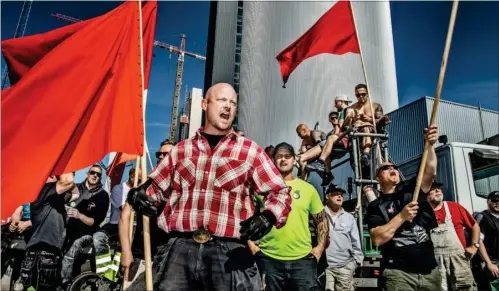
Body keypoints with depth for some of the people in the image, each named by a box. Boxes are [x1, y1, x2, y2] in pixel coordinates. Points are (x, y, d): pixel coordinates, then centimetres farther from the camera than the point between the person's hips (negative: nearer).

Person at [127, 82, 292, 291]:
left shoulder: (249, 150, 7)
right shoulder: (181, 149, 15)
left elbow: (280, 192, 6)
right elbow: (156, 188, 21)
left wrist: (267, 217, -13)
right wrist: (138, 195, 0)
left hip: (228, 250, -1)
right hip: (180, 247, 2)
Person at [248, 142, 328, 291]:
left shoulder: (308, 188, 7)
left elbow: (321, 220, 12)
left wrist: (320, 247, 2)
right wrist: (251, 244, -2)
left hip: (303, 258, 1)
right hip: (268, 259, 0)